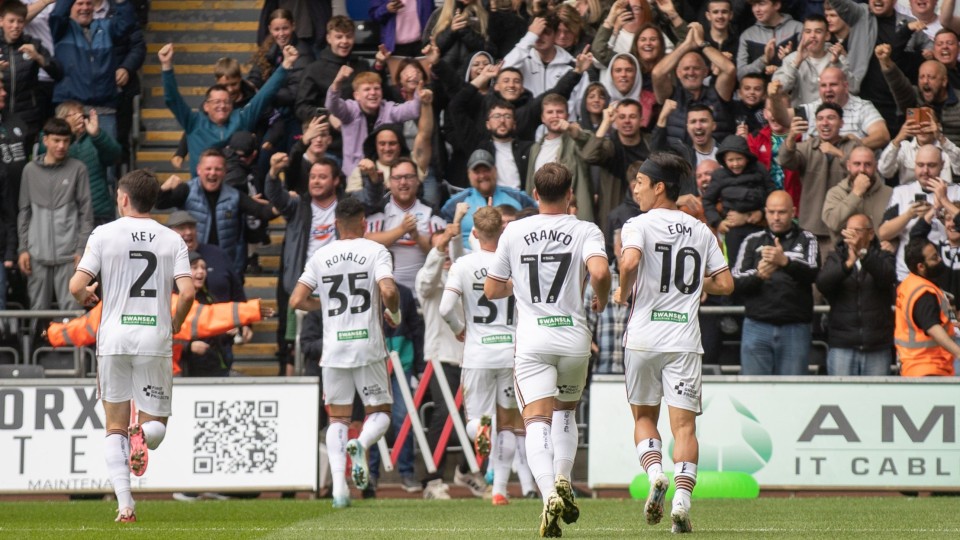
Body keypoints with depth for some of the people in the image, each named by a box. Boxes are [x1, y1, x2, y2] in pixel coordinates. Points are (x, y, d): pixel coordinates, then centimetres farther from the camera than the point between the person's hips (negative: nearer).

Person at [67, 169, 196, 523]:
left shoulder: (104, 234, 0)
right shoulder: (172, 240, 4)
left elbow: (77, 286, -8)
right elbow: (187, 292, -7)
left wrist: (84, 297, 16)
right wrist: (175, 324, 11)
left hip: (114, 338, 0)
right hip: (155, 339, 0)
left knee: (115, 427, 9)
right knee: (157, 423, 13)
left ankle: (125, 504, -5)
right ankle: (144, 435, -25)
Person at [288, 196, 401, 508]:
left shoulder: (321, 257, 6)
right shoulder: (376, 252, -2)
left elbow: (297, 301, 4)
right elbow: (388, 291, -17)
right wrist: (394, 313, 4)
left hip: (334, 349, 2)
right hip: (368, 347, -2)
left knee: (338, 418, 10)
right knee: (379, 412, 11)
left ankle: (339, 486, -5)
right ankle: (361, 444, -23)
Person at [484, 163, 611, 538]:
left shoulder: (514, 232, 5)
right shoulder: (586, 231, -1)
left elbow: (492, 289, 10)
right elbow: (599, 271, -19)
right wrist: (601, 300, 2)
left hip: (531, 338, -1)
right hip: (574, 336, 1)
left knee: (537, 420, -7)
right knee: (567, 410, 23)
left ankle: (549, 493, -29)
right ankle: (563, 478, 1)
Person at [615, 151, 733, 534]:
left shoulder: (639, 225, -3)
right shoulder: (700, 231, 10)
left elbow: (630, 261, -23)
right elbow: (725, 284, 10)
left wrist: (623, 294, -5)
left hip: (643, 334, -2)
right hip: (685, 339, 2)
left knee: (644, 417, 15)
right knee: (684, 423, 0)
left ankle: (654, 474, -10)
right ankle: (682, 499, -15)